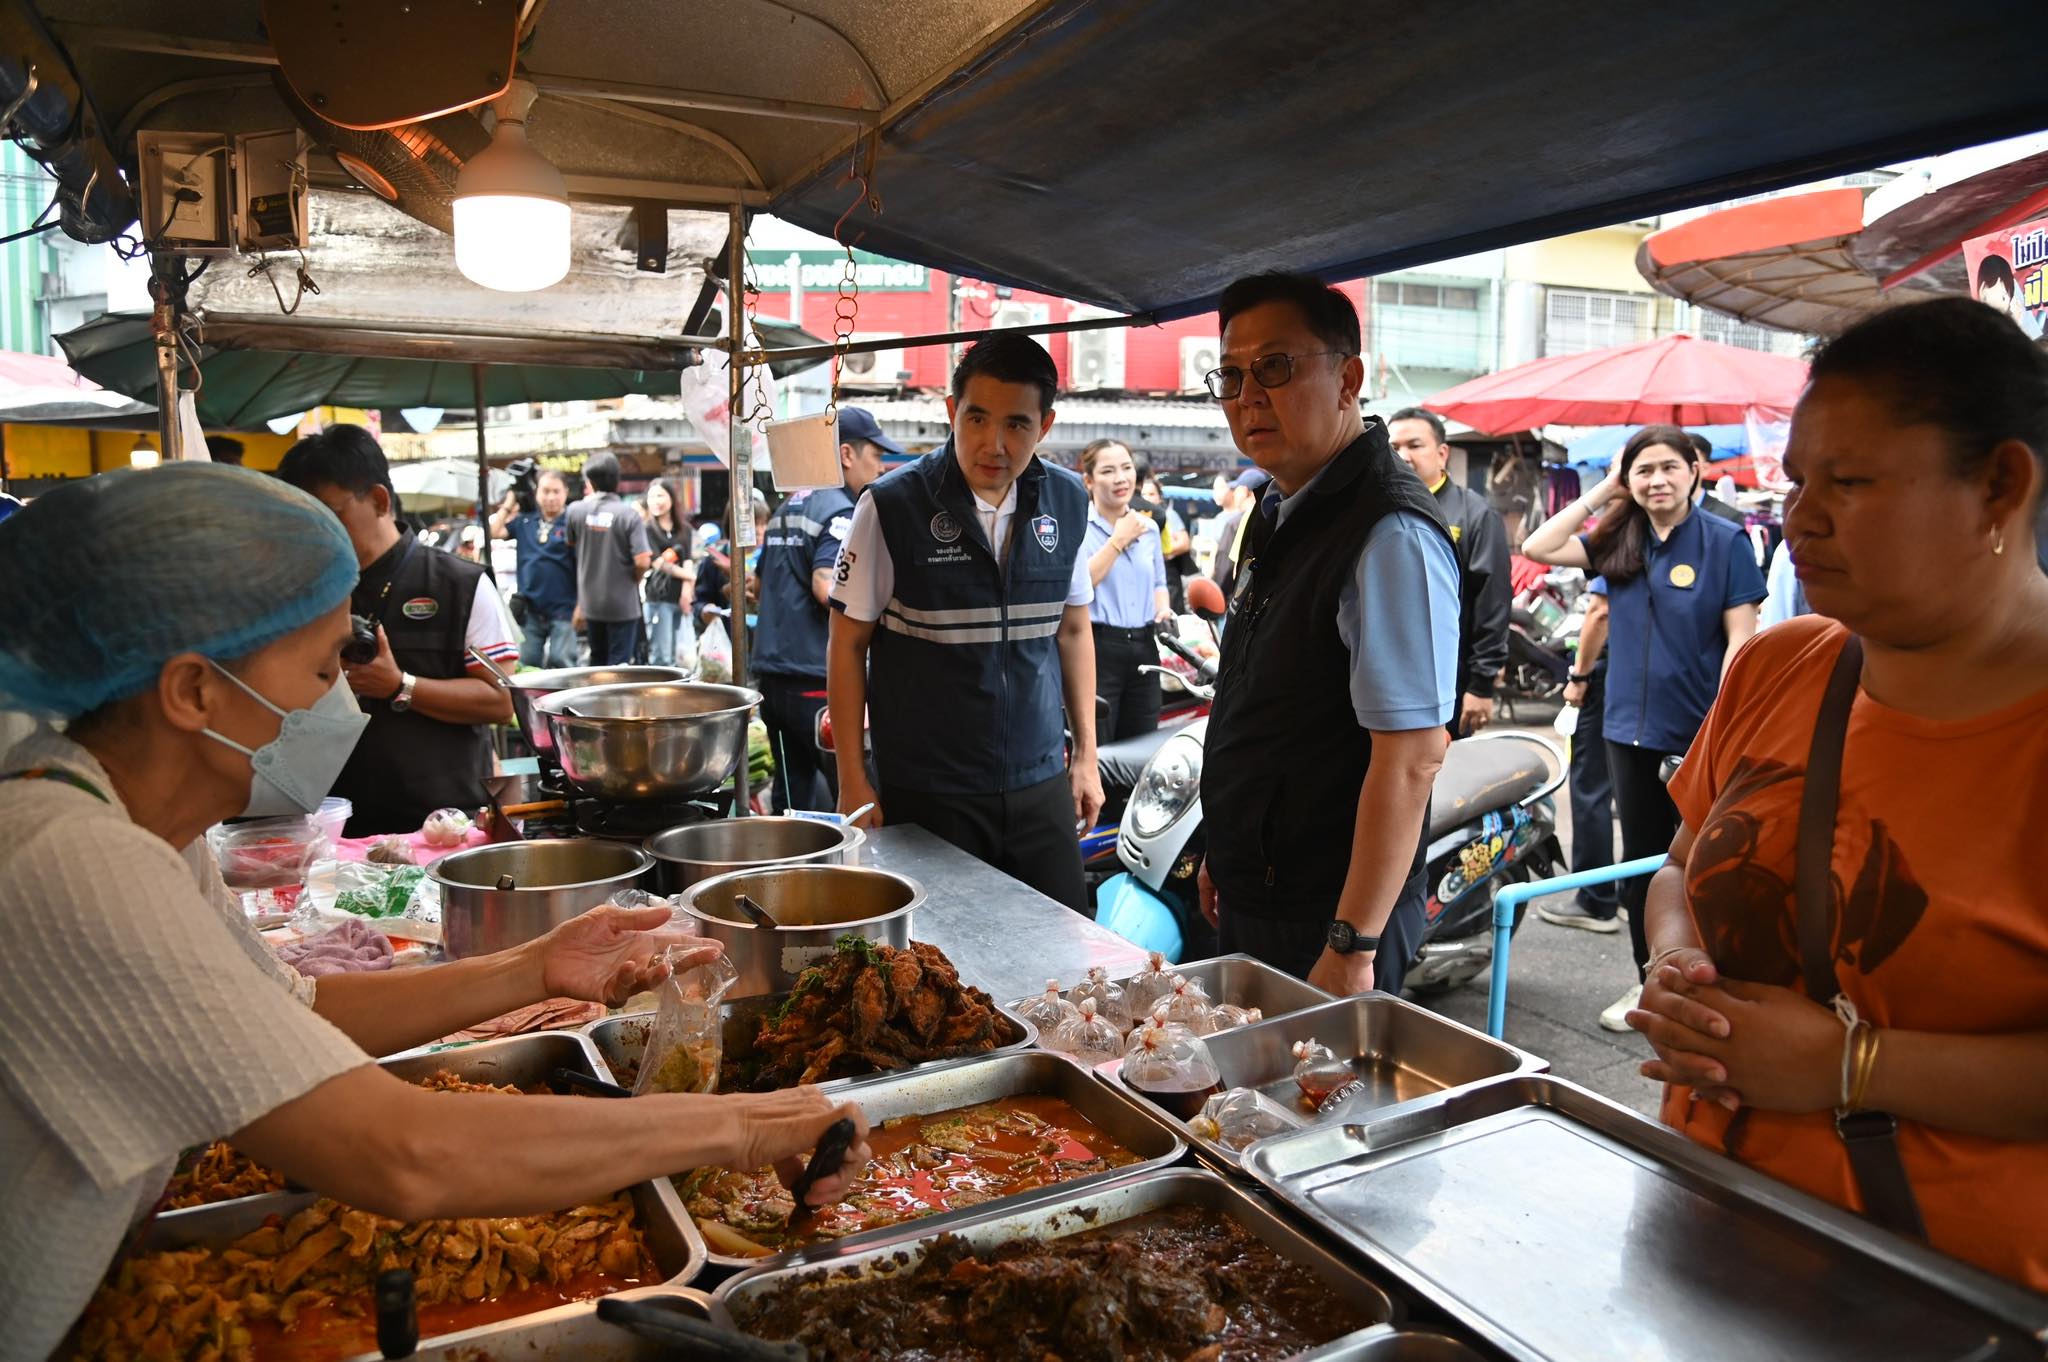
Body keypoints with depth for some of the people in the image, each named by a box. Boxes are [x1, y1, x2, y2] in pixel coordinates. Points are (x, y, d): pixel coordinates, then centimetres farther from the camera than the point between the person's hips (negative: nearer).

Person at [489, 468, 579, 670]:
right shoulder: (524, 521, 9)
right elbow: (493, 532, 7)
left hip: (563, 609, -5)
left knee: (561, 665, -4)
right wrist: (508, 504, 7)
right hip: (530, 609, 5)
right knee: (526, 666, 13)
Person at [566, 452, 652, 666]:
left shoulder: (576, 510, -6)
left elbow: (572, 548, 10)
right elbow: (642, 561, -19)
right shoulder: (629, 514, -14)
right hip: (622, 604, -3)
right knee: (618, 664, 4)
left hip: (591, 602, 3)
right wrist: (634, 580, 0)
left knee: (597, 661, 19)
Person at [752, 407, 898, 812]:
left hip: (772, 674, 9)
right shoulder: (840, 511, -11)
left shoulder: (787, 508, 18)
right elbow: (828, 588, -24)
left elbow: (762, 584, 26)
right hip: (817, 682, -9)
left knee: (792, 798, 13)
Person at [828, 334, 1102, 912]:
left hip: (1041, 784, 4)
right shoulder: (892, 506, -11)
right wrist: (853, 778, -7)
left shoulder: (1067, 502, 1)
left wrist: (1087, 753, 10)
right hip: (928, 795, -3)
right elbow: (848, 643, -5)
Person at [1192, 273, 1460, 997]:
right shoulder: (1278, 512, 8)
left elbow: (1412, 760, -25)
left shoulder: (1391, 537, -22)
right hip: (1249, 905, 9)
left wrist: (1351, 948, -24)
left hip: (1325, 922, -9)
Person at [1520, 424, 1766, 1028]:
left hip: (1702, 732, -5)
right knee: (1641, 859, 13)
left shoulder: (1725, 540, -6)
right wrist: (1603, 491, 0)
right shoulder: (1619, 541, 7)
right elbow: (1538, 547, -2)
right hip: (1634, 729, 5)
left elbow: (1740, 638, -10)